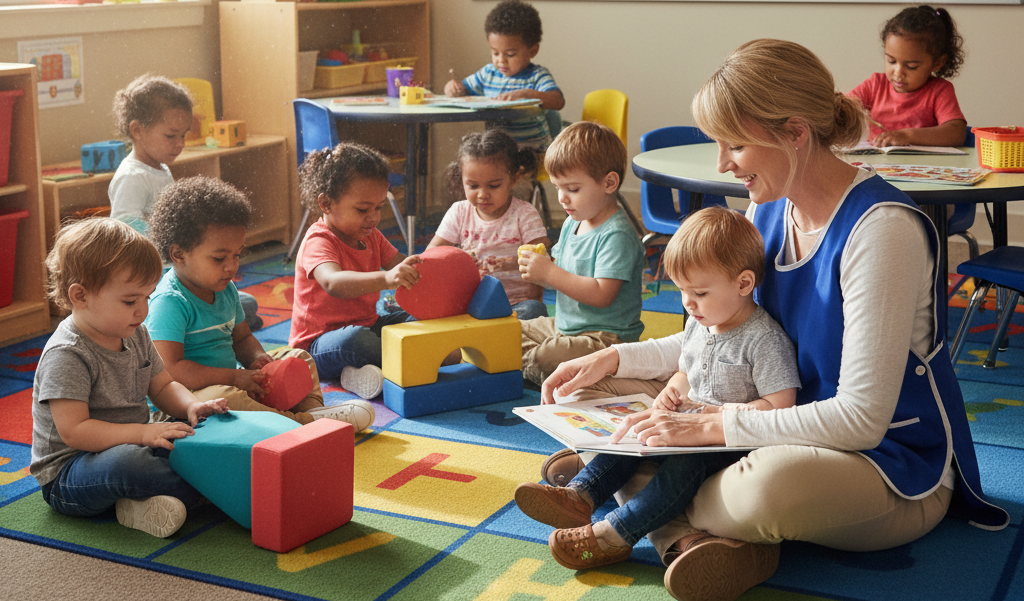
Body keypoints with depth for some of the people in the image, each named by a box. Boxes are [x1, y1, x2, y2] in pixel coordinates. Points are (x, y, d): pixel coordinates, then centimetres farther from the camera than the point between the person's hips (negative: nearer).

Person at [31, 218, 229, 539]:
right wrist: (142, 433, -33)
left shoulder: (135, 335, 5)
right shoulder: (66, 355, -21)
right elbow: (73, 431, -26)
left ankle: (149, 503, -22)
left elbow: (162, 386, 15)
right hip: (66, 476, -9)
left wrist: (191, 407, -8)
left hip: (130, 445, 9)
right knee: (126, 463, -41)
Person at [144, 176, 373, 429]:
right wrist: (235, 377, -26)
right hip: (193, 394, -10)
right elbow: (170, 370, -29)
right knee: (223, 397, -42)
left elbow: (242, 338, 25)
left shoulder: (226, 290, 9)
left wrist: (258, 358, -1)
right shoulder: (169, 303, -20)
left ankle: (311, 408, -12)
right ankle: (299, 422, -33)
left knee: (297, 357, 12)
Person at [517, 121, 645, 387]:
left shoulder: (617, 235, -21)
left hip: (606, 338, -10)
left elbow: (602, 295, -29)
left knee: (543, 358, -28)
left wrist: (549, 274, -26)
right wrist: (537, 272, -7)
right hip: (564, 325, 10)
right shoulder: (572, 223, 8)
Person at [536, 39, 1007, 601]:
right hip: (795, 431, 8)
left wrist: (711, 427, -28)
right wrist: (613, 359, 4)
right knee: (614, 399, -2)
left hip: (897, 467, -8)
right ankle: (693, 540, -23)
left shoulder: (881, 228, -25)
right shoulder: (769, 212, 1)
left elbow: (861, 418, -27)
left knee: (768, 485, -41)